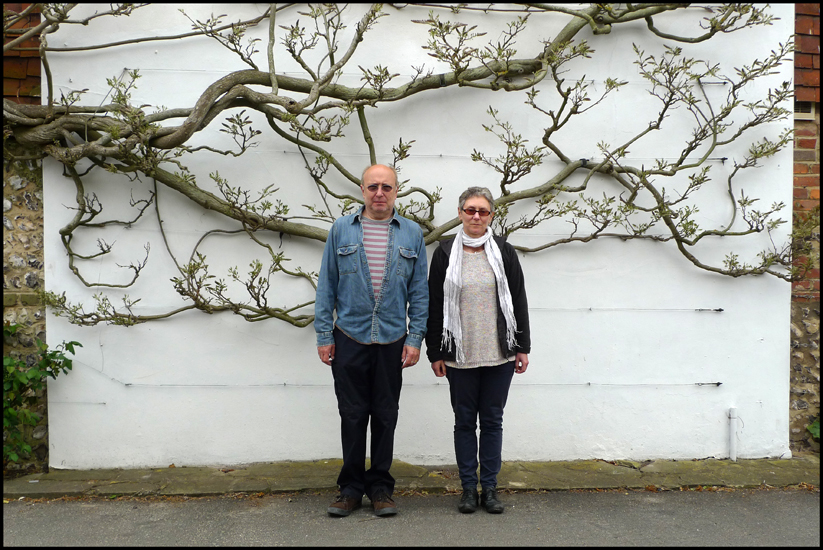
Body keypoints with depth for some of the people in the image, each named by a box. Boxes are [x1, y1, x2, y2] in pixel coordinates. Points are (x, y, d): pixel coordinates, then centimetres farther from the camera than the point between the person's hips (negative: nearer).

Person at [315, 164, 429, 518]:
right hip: (349, 338, 0)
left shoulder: (412, 234, 4)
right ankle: (351, 487, 22)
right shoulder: (341, 229, 4)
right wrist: (323, 335, -1)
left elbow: (419, 290, 4)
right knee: (352, 415, 7)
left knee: (385, 416, 10)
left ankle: (380, 486, 25)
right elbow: (327, 285, 4)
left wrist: (415, 338, -2)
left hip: (392, 340, 1)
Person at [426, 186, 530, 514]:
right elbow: (434, 306, 2)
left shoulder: (504, 252, 4)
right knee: (464, 421, 8)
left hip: (499, 355, 1)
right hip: (460, 355, 0)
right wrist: (435, 352, -1)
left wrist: (523, 348, 3)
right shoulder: (445, 253, 1)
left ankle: (490, 488, 21)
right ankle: (468, 488, 21)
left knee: (492, 421, 9)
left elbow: (519, 301, 6)